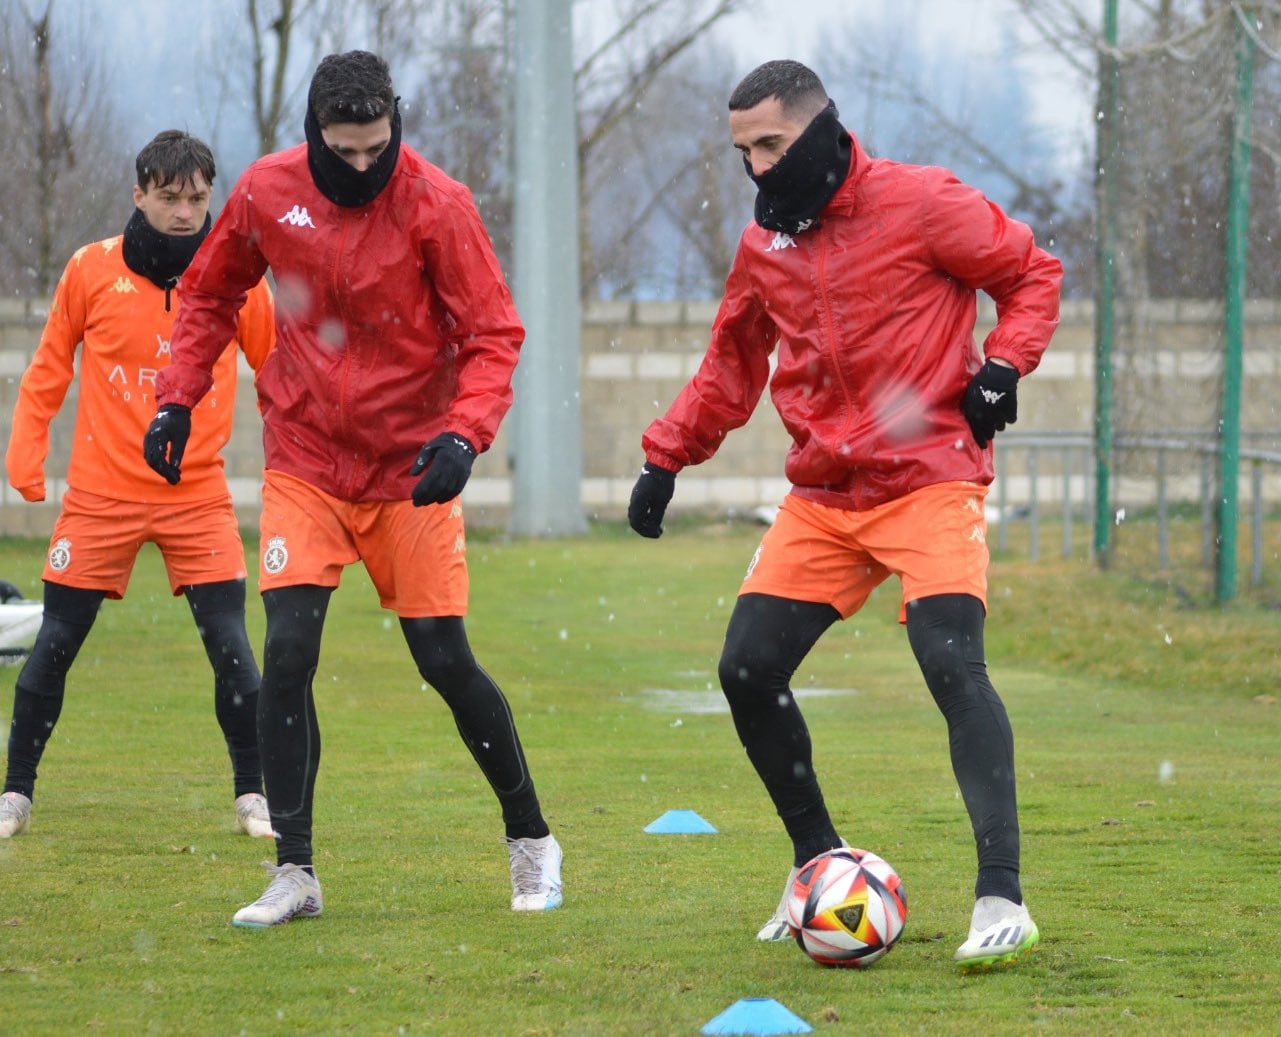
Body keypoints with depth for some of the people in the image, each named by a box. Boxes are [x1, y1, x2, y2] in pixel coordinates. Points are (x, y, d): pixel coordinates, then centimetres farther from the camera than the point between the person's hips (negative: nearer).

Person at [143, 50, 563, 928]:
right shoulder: (266, 192, -5)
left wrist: (465, 433, -28)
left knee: (446, 661, -1)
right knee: (288, 652, -11)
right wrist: (178, 397, 3)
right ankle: (294, 873, -3)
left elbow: (493, 334, -13)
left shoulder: (436, 205, -14)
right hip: (303, 467, 2)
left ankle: (531, 843, 20)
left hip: (409, 469, -2)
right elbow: (211, 295, 12)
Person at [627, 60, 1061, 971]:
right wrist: (667, 456, 14)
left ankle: (1002, 899, -22)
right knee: (748, 668, 0)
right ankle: (818, 864, 18)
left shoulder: (920, 203, -8)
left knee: (952, 664, -21)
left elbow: (1033, 273, 1)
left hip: (930, 484, -6)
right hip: (822, 500, 6)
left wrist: (1002, 365, -14)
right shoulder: (764, 246, 10)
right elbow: (732, 367, 22)